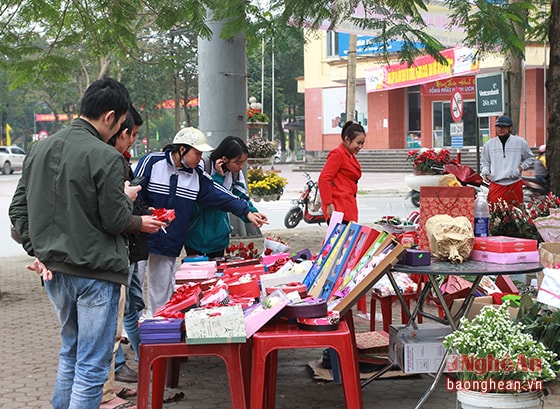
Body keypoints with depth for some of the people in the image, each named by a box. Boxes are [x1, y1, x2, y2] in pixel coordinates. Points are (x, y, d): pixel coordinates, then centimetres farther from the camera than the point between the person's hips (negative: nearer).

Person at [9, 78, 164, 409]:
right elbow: (116, 221, -15)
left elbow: (19, 209, 9)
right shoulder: (106, 157, -16)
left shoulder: (41, 149, 6)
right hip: (96, 273, -7)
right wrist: (125, 198, 5)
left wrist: (39, 252, 10)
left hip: (55, 271, 7)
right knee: (92, 366, 1)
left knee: (70, 353, 23)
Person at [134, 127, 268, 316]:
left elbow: (220, 196, 6)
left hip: (168, 247, 4)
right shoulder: (151, 162, -7)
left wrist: (247, 212, -1)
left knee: (161, 297, 6)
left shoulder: (197, 176, 7)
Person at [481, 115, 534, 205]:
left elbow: (530, 158, 17)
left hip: (514, 183, 0)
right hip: (495, 185, 0)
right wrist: (485, 173, 0)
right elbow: (484, 162, 17)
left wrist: (521, 167, 1)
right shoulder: (489, 144, 10)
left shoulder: (520, 142, 6)